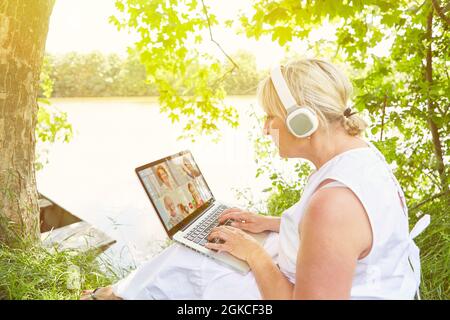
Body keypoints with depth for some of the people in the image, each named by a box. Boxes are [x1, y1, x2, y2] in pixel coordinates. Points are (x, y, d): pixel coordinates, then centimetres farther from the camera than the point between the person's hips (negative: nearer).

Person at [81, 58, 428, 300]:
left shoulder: (334, 203, -37)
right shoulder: (358, 150, -4)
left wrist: (253, 252, -18)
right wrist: (272, 223, 7)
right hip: (304, 272, 9)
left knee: (182, 272, 5)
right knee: (199, 245, 15)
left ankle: (122, 292, 39)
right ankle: (122, 291, 39)